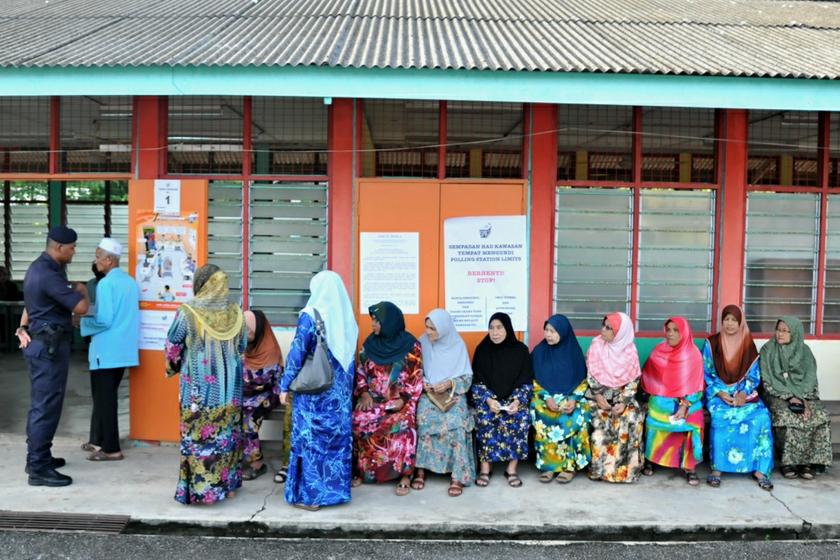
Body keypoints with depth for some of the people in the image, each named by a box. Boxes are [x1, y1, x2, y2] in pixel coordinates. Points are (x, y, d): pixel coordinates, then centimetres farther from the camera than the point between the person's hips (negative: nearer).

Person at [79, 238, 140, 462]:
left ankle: (110, 448, 4)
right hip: (123, 349, 8)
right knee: (106, 396, 18)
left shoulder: (106, 284, -15)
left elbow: (103, 320, -21)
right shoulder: (131, 282, 10)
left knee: (104, 398, -1)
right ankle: (99, 440, 28)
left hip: (106, 350, -8)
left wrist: (82, 322, -4)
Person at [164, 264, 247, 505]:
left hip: (198, 388, -3)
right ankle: (228, 484, 23)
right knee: (227, 434, 13)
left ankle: (198, 487, 12)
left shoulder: (187, 313, -12)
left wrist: (173, 368, 16)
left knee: (197, 437, 6)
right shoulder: (235, 313, -2)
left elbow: (173, 347, -3)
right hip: (229, 386, 3)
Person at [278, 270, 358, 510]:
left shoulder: (310, 315, -12)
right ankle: (336, 489, 22)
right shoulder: (346, 316, 4)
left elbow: (297, 352, -12)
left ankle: (311, 495, 10)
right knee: (338, 436, 12)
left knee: (310, 438, 4)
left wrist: (285, 386, -4)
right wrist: (346, 387, 16)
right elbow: (349, 356, 9)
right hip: (340, 391, 5)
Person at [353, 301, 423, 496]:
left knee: (402, 426, -31)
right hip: (373, 399, 4)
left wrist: (403, 399, -15)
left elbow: (416, 376, -5)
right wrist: (364, 393, -4)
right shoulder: (370, 343, 6)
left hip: (400, 401, -4)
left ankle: (405, 475, -15)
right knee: (357, 422, -21)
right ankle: (362, 470, -3)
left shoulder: (410, 345, -6)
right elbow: (361, 371, 12)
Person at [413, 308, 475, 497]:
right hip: (427, 394, 1)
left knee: (455, 423, -31)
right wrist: (422, 383, -10)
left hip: (453, 394, -1)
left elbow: (467, 377, 2)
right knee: (423, 419, -31)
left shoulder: (458, 345, 0)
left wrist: (450, 384, -15)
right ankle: (420, 469, -17)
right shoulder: (422, 343, 3)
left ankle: (457, 475, -23)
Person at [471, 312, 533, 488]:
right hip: (488, 398, 0)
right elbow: (477, 383, -2)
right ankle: (485, 466, -16)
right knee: (485, 417, -30)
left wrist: (517, 401, -18)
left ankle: (512, 468, -14)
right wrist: (489, 400, -19)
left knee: (521, 418, -28)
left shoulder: (520, 350, -2)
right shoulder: (482, 350, -2)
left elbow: (526, 383, -1)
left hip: (514, 398, 0)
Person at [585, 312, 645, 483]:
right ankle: (600, 466, -13)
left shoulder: (630, 351, -6)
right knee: (601, 419, -26)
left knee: (632, 418, -25)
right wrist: (598, 395, -14)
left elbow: (634, 380, -4)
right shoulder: (597, 344, -6)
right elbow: (591, 374, -3)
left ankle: (624, 467, -12)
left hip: (621, 394, 0)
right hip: (599, 393, 0)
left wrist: (624, 402, -16)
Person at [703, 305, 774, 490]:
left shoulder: (748, 344, 6)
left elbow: (754, 375, 5)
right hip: (718, 393, -2)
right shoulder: (712, 343, 1)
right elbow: (706, 374, 1)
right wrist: (720, 393, -15)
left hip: (744, 393, 2)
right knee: (720, 416, -34)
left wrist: (743, 393, -14)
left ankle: (760, 469, -19)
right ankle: (717, 468, -26)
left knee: (761, 416, -27)